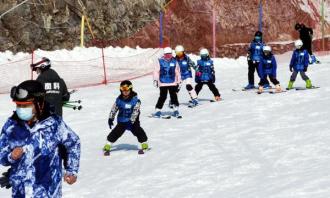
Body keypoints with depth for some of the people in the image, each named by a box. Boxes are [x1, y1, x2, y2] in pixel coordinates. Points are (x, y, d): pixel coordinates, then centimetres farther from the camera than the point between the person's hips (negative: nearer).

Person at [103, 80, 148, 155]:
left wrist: (131, 120, -26)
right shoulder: (119, 99, -3)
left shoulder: (135, 99, -14)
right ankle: (107, 146, 6)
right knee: (115, 133, -2)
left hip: (133, 121, -2)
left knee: (138, 131, -13)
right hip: (121, 121, 2)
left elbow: (136, 111, -19)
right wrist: (110, 118, 6)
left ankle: (144, 144, 3)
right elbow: (114, 109, 7)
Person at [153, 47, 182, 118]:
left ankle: (176, 110, 12)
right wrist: (155, 80, -3)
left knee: (174, 96, 2)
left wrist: (179, 80, 13)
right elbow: (156, 71, 0)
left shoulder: (174, 61, 5)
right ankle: (158, 111, 8)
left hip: (173, 83, 2)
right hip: (163, 83, -2)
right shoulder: (160, 61, -2)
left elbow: (177, 71, 12)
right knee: (162, 97, -1)